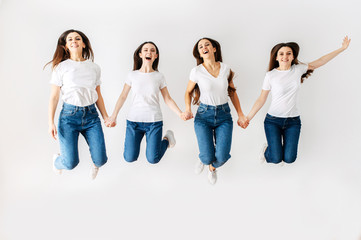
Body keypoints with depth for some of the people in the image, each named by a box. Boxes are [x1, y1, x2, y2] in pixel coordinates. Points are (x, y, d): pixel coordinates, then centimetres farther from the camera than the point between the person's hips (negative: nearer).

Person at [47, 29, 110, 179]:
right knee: (71, 163, -9)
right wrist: (51, 122, -7)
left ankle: (95, 164, 33)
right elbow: (54, 96, 1)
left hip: (91, 115, 3)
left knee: (101, 160, -8)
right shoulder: (61, 67, 2)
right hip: (69, 115, -2)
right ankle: (57, 160, 31)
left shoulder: (94, 68, 11)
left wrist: (106, 117, 13)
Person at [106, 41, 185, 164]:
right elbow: (123, 96, 5)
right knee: (129, 158, 2)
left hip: (154, 121, -1)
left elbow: (167, 99, 2)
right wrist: (113, 116, 2)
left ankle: (167, 138, 28)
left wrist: (180, 114, -9)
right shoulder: (132, 75, 0)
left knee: (153, 159, -2)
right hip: (133, 120, 1)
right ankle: (141, 135, 31)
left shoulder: (159, 77, 0)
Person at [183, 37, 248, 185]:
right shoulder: (196, 71, -6)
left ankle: (212, 167, 29)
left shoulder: (225, 69, 1)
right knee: (208, 157, -12)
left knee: (222, 157, -10)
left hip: (224, 115, 2)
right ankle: (205, 159, 29)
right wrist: (188, 110, -10)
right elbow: (188, 92, 8)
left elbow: (232, 92, 11)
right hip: (204, 115, -2)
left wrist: (241, 115, 9)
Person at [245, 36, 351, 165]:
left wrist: (342, 48, 9)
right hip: (273, 120, -2)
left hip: (293, 121, 3)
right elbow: (261, 99, -2)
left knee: (289, 159, -5)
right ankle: (268, 148, 25)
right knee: (276, 159, -9)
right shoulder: (270, 75, -7)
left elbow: (320, 61, 8)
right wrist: (248, 118, -4)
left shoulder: (298, 69, 1)